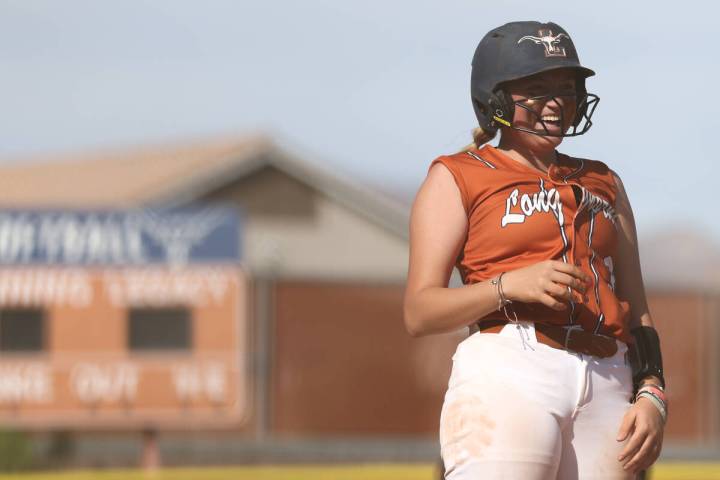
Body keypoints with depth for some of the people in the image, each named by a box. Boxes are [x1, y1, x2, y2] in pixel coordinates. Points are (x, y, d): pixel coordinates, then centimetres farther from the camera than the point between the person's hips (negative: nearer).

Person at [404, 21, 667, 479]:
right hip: (507, 375, -5)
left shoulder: (603, 184, 25)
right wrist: (509, 285, -15)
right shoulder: (457, 178, 10)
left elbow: (636, 310, 21)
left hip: (608, 389, 5)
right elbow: (419, 312, 1)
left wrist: (651, 394, 4)